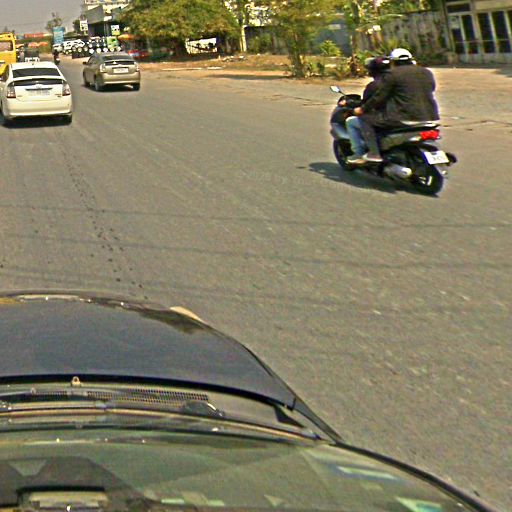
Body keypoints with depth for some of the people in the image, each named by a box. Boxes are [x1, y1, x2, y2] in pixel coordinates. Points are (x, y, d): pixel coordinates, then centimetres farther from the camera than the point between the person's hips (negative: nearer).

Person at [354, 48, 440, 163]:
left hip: (404, 118, -7)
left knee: (365, 118, 7)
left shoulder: (393, 74, -3)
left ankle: (374, 153, -2)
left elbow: (379, 97, -1)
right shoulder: (427, 73, 17)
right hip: (430, 118, 7)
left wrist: (362, 109, 12)